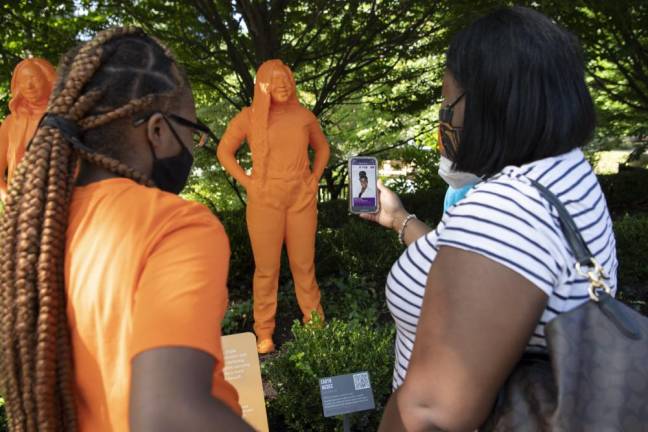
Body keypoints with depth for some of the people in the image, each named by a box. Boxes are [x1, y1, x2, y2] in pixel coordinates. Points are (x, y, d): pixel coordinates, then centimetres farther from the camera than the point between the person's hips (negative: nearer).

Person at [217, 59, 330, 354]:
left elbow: (322, 147, 19)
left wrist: (315, 178, 6)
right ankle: (264, 333, 12)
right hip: (265, 200, -2)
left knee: (304, 264, 7)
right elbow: (224, 151, 7)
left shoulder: (303, 115, 5)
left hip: (302, 199, 2)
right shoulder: (248, 117, -2)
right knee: (267, 267, 1)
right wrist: (247, 182, -3)